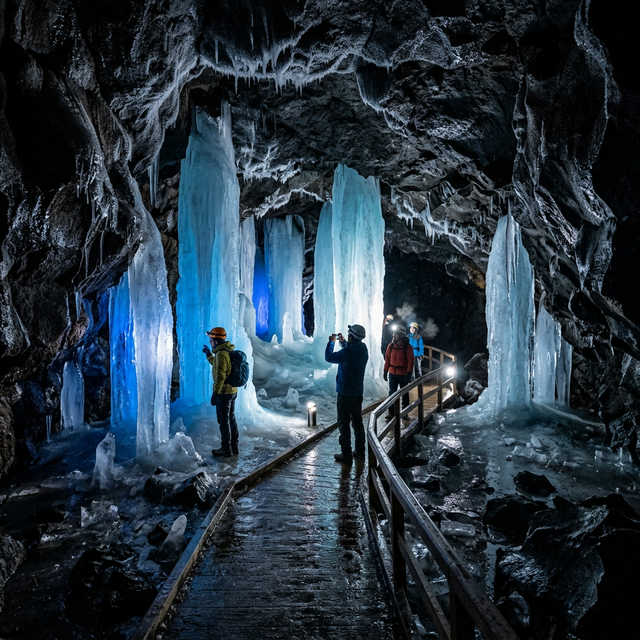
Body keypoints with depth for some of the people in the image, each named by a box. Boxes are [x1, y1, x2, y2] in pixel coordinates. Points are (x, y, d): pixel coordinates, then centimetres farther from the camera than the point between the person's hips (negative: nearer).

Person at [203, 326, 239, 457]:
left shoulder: (221, 354, -19)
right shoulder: (228, 351, 11)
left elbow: (220, 376, -23)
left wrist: (215, 393, -21)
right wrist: (209, 354, 27)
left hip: (224, 392, -9)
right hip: (232, 391, 9)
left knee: (223, 420, 0)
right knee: (231, 418, 15)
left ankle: (226, 449, 8)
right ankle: (233, 447, 23)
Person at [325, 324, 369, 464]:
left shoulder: (349, 351, -24)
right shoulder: (363, 350, 2)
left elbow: (329, 357, -17)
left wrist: (331, 342, -3)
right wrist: (343, 342, 22)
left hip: (345, 392, -8)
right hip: (358, 391, 8)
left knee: (343, 422, 0)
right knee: (357, 421, 17)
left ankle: (346, 455, 3)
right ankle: (360, 451, 25)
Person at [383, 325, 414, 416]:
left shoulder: (407, 347, -11)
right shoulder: (391, 346, 0)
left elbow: (410, 361, -12)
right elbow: (387, 359, 5)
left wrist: (408, 374, -17)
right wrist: (385, 371, 4)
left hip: (403, 374, -3)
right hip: (392, 373, 3)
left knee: (404, 393, 10)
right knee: (392, 393, 5)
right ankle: (391, 412, 12)